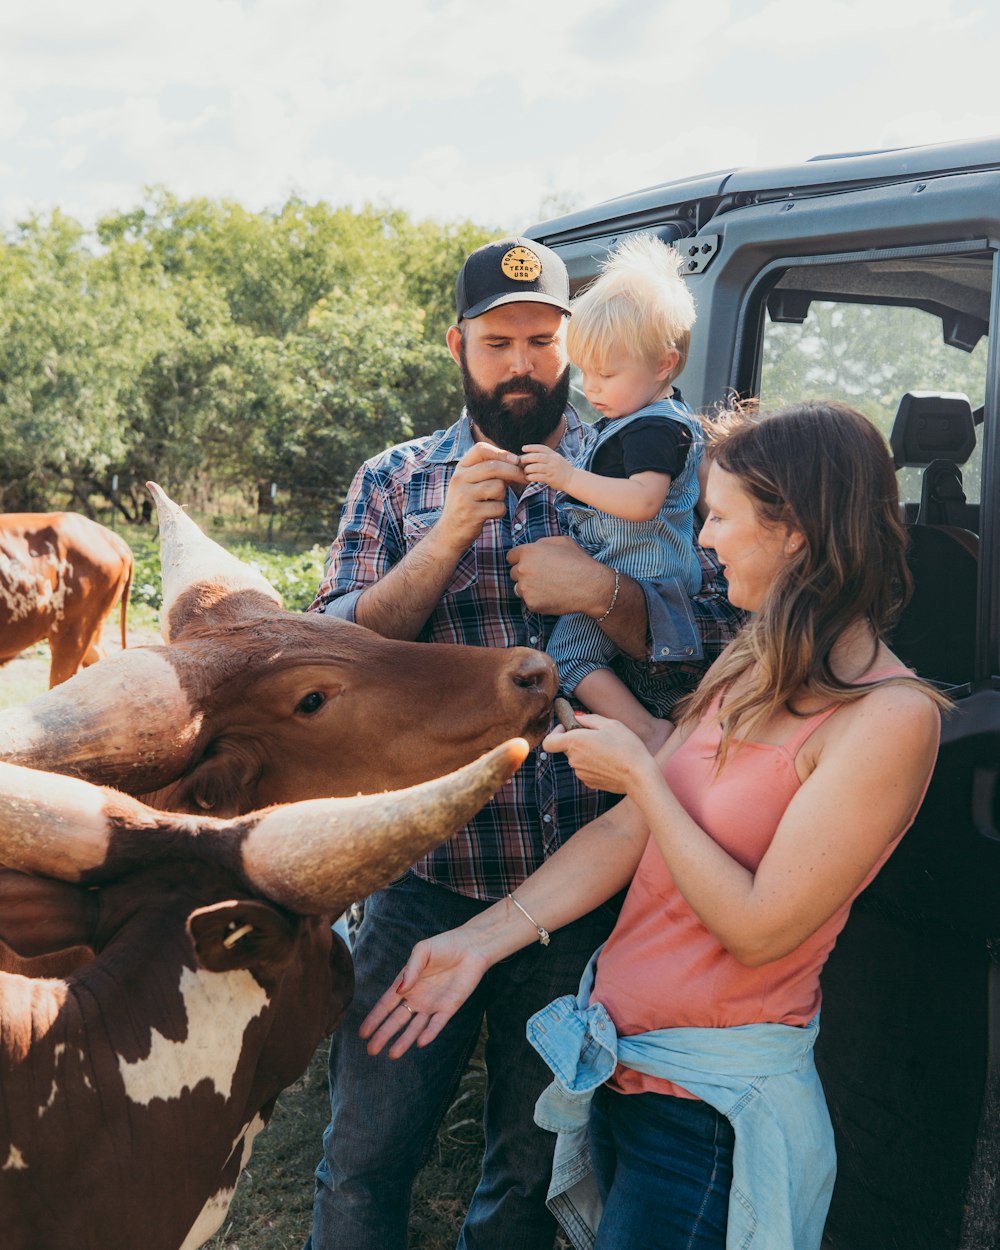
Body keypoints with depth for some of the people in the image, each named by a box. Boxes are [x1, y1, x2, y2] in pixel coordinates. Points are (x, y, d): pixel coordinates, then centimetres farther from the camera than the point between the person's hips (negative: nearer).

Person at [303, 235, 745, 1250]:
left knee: (533, 1166, 19)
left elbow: (726, 646, -3)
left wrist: (600, 591, -19)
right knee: (366, 1156, 9)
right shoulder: (394, 483, 4)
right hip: (427, 881, 0)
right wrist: (451, 534, -16)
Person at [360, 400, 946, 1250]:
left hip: (714, 1090, -7)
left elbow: (761, 930, -22)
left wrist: (639, 774, -17)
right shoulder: (750, 663, 3)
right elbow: (629, 832, 1)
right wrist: (478, 941, -4)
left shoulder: (889, 719, -21)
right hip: (617, 1050, 7)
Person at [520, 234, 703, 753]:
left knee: (568, 655, -13)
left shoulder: (654, 427, -18)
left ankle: (649, 732, -15)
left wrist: (568, 476, -31)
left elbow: (642, 501, -33)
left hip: (635, 576, -11)